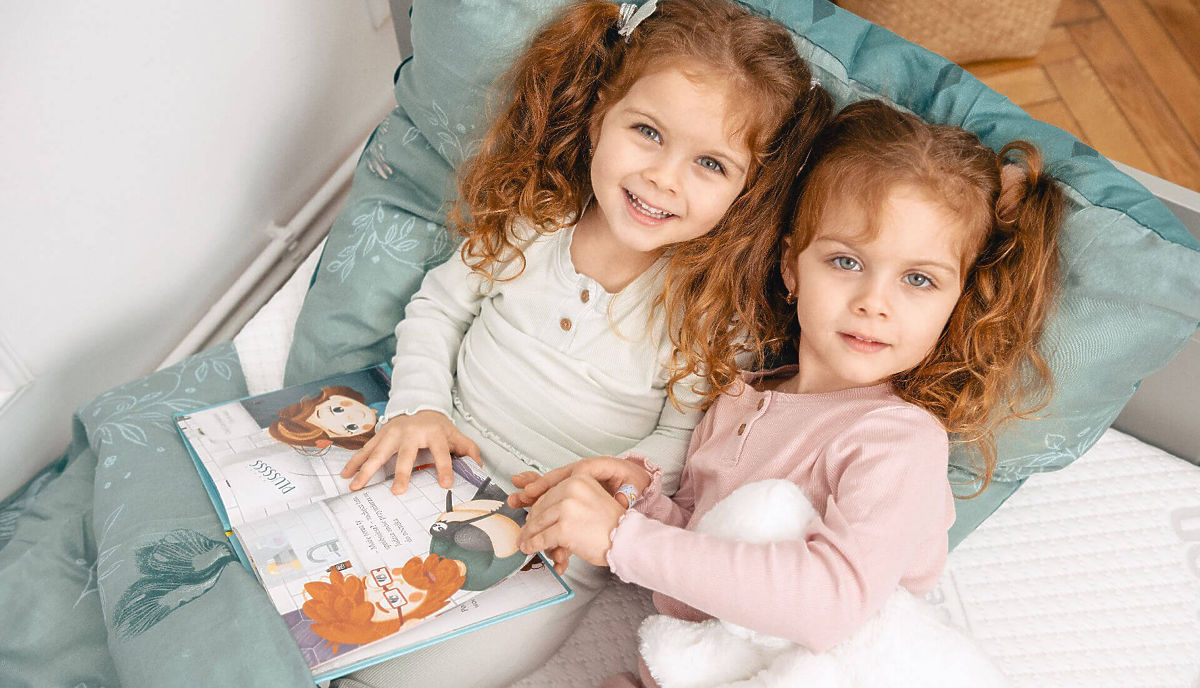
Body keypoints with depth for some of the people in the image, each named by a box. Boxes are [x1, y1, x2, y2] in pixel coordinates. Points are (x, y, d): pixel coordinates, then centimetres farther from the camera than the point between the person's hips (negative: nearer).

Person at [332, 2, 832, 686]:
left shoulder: (719, 302, -16)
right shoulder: (529, 215, -8)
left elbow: (684, 439, -8)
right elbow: (441, 303, 6)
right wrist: (418, 405, -10)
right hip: (446, 457, 4)